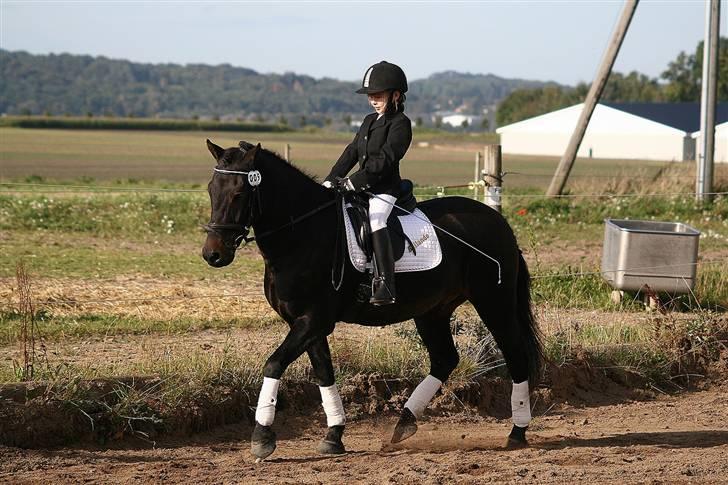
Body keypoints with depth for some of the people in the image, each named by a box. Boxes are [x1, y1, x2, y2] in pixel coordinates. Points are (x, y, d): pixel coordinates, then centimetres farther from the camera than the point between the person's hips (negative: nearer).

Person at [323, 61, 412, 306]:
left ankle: (385, 285, -39)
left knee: (375, 219, -33)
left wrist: (353, 182, -23)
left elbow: (384, 160, -17)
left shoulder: (400, 124, -8)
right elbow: (352, 152, 18)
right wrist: (331, 180, 5)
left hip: (384, 189, -10)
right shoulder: (369, 121, 20)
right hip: (361, 188, 10)